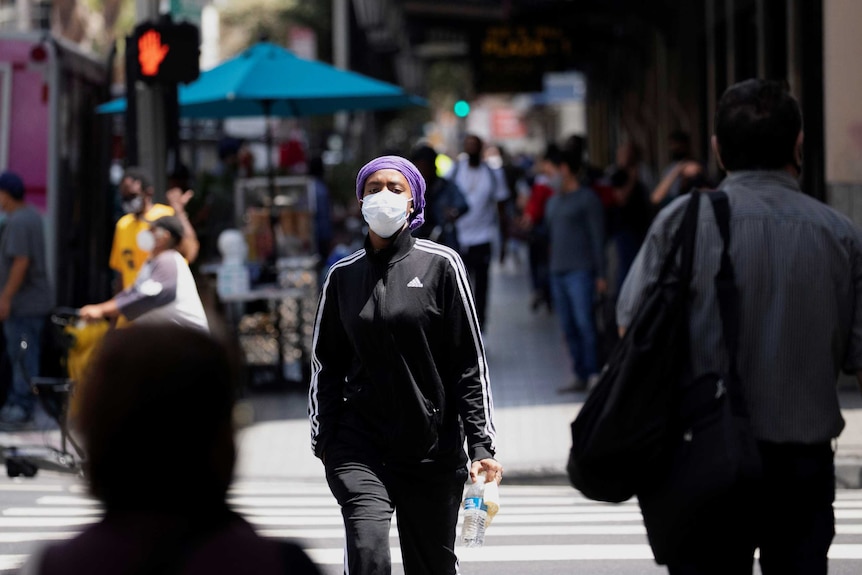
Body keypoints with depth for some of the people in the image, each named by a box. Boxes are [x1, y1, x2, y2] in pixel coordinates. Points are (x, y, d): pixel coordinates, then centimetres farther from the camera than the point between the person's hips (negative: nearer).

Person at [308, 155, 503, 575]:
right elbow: (326, 366, 14)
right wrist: (324, 441, 10)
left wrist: (481, 445, -7)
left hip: (433, 450, -1)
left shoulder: (440, 265, 0)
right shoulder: (344, 275, 7)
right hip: (360, 449, 1)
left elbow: (470, 363, -1)